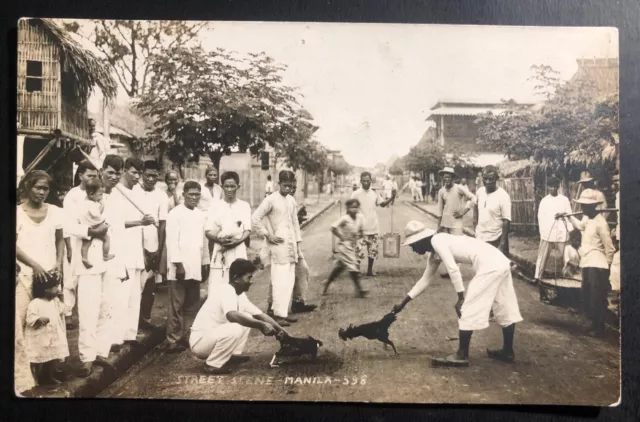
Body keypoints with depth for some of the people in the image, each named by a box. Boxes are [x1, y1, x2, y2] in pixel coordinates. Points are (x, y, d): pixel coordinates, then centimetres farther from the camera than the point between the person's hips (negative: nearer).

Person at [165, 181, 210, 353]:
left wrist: (205, 263, 13)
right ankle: (173, 341, 6)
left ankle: (187, 337, 18)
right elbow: (172, 241, -11)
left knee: (192, 306, 9)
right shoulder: (175, 214, -6)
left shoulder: (201, 215, 12)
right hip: (180, 267, -6)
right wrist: (178, 264, -16)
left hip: (195, 268, 6)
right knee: (176, 306, -1)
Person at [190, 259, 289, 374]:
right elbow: (232, 315, -41)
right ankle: (212, 365, -14)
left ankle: (233, 355, 11)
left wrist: (281, 331, 0)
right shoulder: (225, 290, -23)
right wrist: (261, 325, -37)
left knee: (247, 318, 8)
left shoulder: (240, 295, 5)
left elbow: (260, 315, 8)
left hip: (214, 335, 9)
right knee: (235, 329, -31)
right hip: (199, 341, -9)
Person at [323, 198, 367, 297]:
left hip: (352, 245, 7)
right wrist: (342, 237, -17)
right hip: (344, 245, -7)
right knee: (353, 266, -10)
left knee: (339, 266, 14)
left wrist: (357, 237, -4)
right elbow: (333, 228, -22)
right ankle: (359, 289, -6)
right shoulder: (345, 218, -18)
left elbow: (361, 232, 12)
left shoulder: (360, 218, 0)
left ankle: (326, 286, 26)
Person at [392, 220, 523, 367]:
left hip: (489, 265, -10)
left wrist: (461, 298, -11)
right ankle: (508, 352, 33)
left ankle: (462, 356, 4)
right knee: (504, 308, 19)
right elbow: (425, 280, 27)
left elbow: (453, 269, -17)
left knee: (468, 309, -3)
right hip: (500, 263, 10)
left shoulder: (437, 241, -8)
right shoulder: (434, 254, 20)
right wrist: (403, 303, 29)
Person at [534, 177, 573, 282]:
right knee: (543, 256, 1)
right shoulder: (544, 201, 5)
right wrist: (542, 231, -3)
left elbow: (569, 215, 3)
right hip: (547, 233, 0)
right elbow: (540, 217, 4)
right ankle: (537, 276, 4)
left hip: (561, 233, 0)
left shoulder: (564, 200, 4)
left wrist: (570, 230, -5)